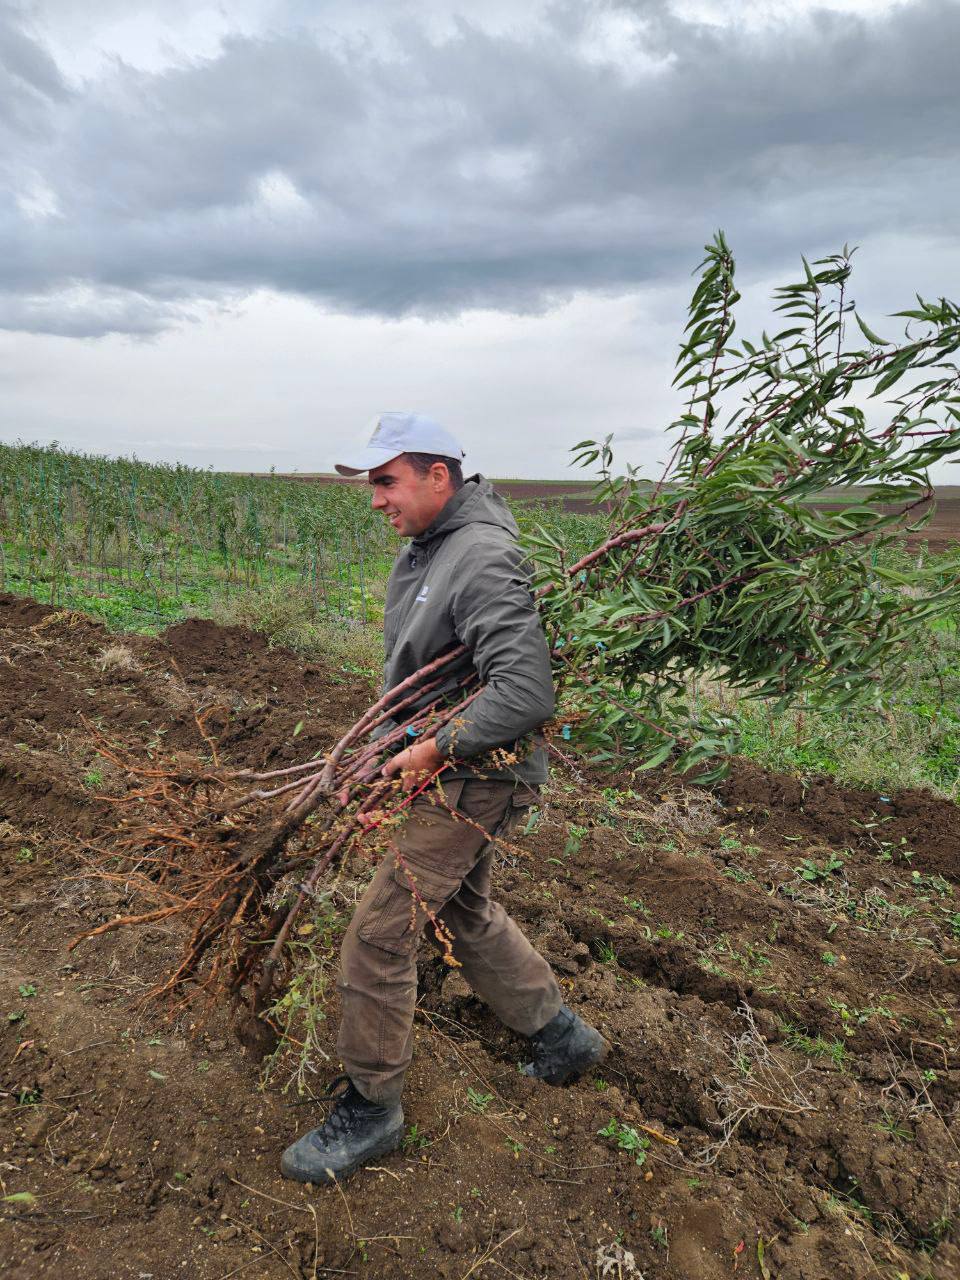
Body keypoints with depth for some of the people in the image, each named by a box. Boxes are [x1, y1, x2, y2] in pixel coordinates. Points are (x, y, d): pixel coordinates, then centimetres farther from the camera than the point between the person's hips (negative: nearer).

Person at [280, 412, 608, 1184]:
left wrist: (437, 751, -24)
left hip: (476, 776, -10)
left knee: (381, 932, -4)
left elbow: (527, 692, -32)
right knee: (463, 913, 23)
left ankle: (369, 1109, 18)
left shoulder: (483, 561, -24)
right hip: (446, 766, 10)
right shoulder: (428, 544, 6)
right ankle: (564, 1037, 41)